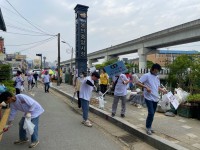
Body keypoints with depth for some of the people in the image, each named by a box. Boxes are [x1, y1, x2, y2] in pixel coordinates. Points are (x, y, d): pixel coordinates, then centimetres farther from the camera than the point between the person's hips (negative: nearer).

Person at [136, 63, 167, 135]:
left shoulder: (157, 77, 15)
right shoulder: (146, 75, -8)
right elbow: (138, 83, -13)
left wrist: (162, 90, 4)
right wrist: (146, 87, -24)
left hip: (155, 98, 7)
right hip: (149, 98, -7)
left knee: (152, 114, 12)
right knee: (151, 113, -11)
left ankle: (149, 127, 26)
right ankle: (148, 128, 6)